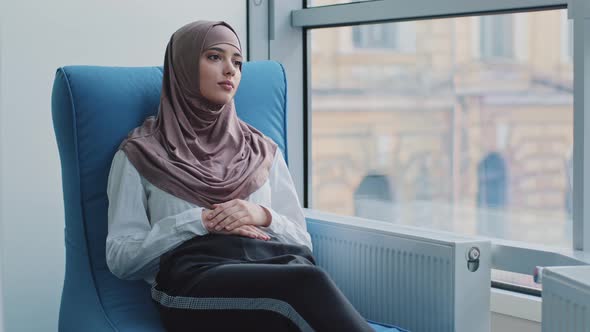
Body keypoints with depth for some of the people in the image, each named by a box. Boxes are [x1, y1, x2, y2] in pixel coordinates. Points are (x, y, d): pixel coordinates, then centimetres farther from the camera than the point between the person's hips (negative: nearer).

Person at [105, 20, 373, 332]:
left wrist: (264, 217, -1)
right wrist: (198, 222, -6)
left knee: (302, 271, -38)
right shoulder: (142, 152, 14)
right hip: (192, 277, -3)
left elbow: (301, 241, 21)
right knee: (305, 283, -37)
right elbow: (121, 256, 6)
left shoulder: (263, 150, 24)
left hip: (272, 264, 4)